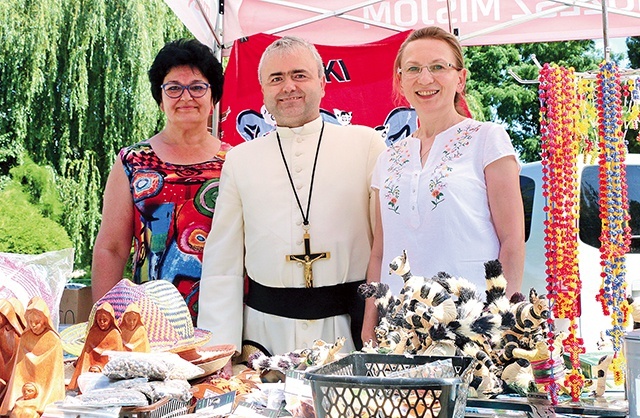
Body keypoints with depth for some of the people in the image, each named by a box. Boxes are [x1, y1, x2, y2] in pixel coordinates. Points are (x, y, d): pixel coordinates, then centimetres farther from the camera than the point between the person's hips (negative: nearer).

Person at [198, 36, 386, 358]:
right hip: (267, 328, 1)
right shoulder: (240, 160, 10)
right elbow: (222, 265, 9)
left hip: (348, 327, -1)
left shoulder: (366, 144, 4)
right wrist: (221, 350, 0)